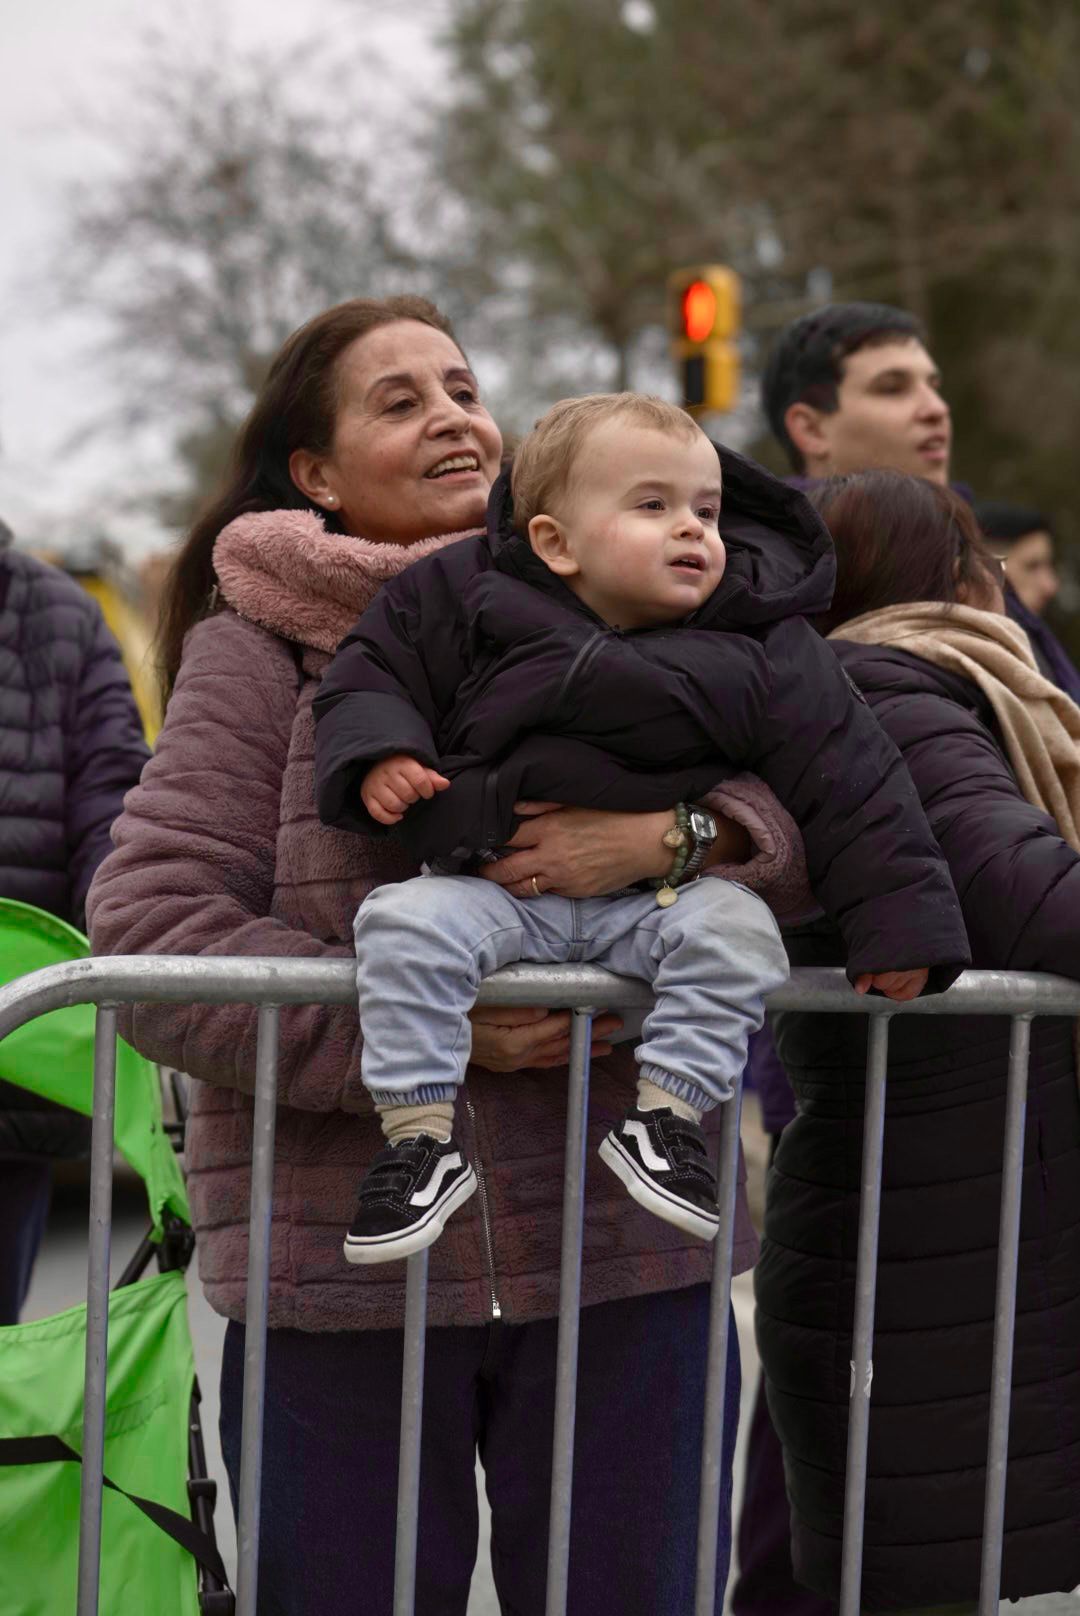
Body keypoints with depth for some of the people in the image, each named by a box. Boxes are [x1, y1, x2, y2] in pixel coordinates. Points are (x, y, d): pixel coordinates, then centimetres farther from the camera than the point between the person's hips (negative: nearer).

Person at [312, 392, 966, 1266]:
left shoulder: (759, 655, -1)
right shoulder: (465, 602, 0)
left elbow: (847, 785, 0)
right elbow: (372, 672, 10)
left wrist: (897, 919, -4)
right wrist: (378, 755, -11)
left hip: (658, 898, 0)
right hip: (494, 888, 0)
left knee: (737, 929, -27)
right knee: (403, 923, -27)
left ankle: (665, 1114, -15)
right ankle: (422, 1138, -19)